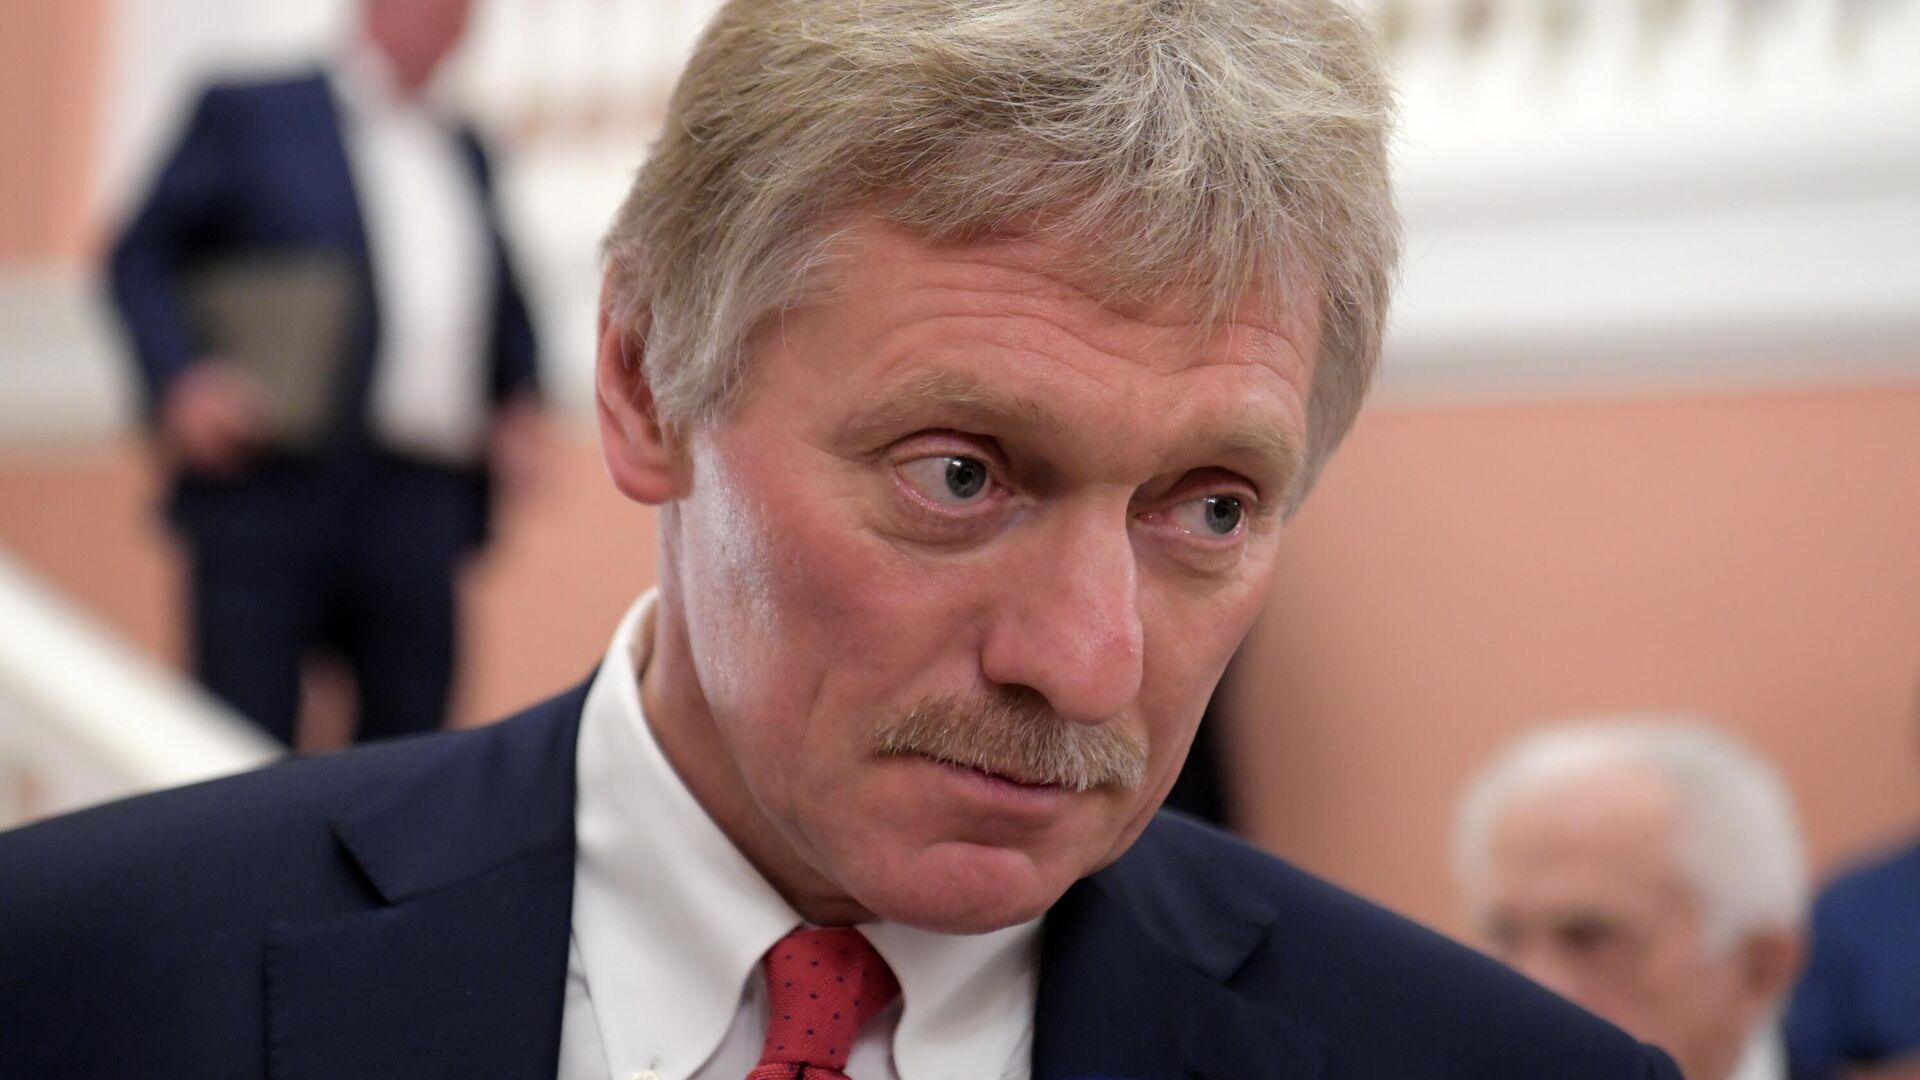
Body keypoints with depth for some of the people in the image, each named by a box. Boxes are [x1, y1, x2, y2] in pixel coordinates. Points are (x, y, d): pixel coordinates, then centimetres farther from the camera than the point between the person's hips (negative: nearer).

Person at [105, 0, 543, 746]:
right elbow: (141, 258, 2)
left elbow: (503, 303, 29)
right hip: (271, 495, -5)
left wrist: (519, 406, 11)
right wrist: (180, 378, -14)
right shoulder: (250, 116, 5)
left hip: (422, 514, 5)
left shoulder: (465, 152, 21)